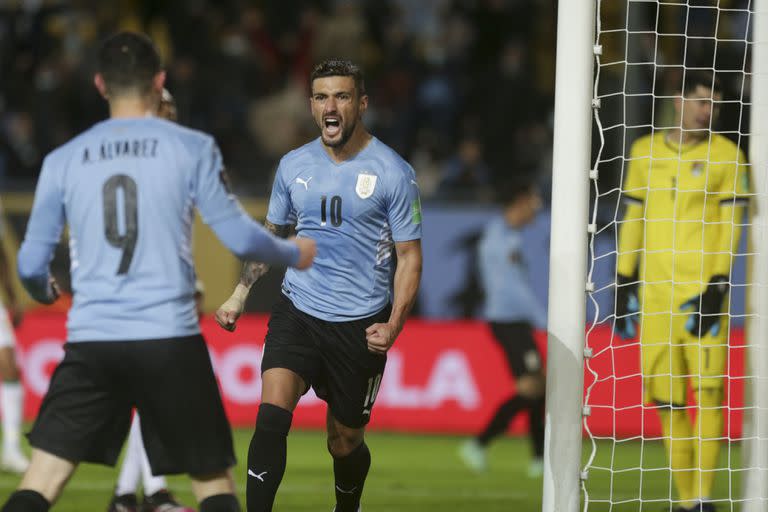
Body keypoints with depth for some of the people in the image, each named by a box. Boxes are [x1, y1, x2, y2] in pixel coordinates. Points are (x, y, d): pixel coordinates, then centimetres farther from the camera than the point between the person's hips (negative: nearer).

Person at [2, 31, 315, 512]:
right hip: (170, 338, -1)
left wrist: (44, 291, 34)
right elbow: (240, 237, -2)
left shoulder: (63, 160, 6)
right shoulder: (192, 148, 0)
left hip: (91, 341, 1)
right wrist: (294, 253, 19)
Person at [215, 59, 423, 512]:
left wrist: (393, 325, -18)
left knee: (345, 442, 10)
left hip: (360, 323, -2)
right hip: (297, 311, 2)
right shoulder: (294, 166, 6)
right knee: (272, 415, -20)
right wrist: (239, 296, 12)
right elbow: (272, 235, 21)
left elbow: (410, 256, -4)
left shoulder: (393, 173, -7)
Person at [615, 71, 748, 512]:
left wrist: (716, 287, -12)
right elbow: (632, 220, 16)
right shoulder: (645, 152, 12)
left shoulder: (727, 156, 1)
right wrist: (624, 284, 12)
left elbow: (731, 226, -4)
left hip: (702, 289, -4)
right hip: (655, 292, 4)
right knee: (667, 399, 3)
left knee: (708, 390, -10)